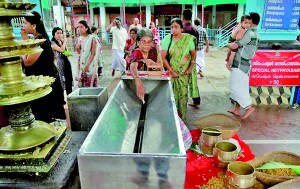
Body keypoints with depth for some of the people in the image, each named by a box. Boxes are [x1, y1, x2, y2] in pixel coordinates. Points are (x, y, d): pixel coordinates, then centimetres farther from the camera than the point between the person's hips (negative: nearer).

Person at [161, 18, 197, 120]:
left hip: (185, 72, 1)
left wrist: (191, 68, -4)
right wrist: (171, 71, -10)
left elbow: (193, 54, 7)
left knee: (183, 94, 6)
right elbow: (163, 57, -7)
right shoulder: (167, 39, -5)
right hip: (172, 72, -1)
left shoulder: (188, 38, -2)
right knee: (172, 94, 3)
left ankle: (182, 117, 22)